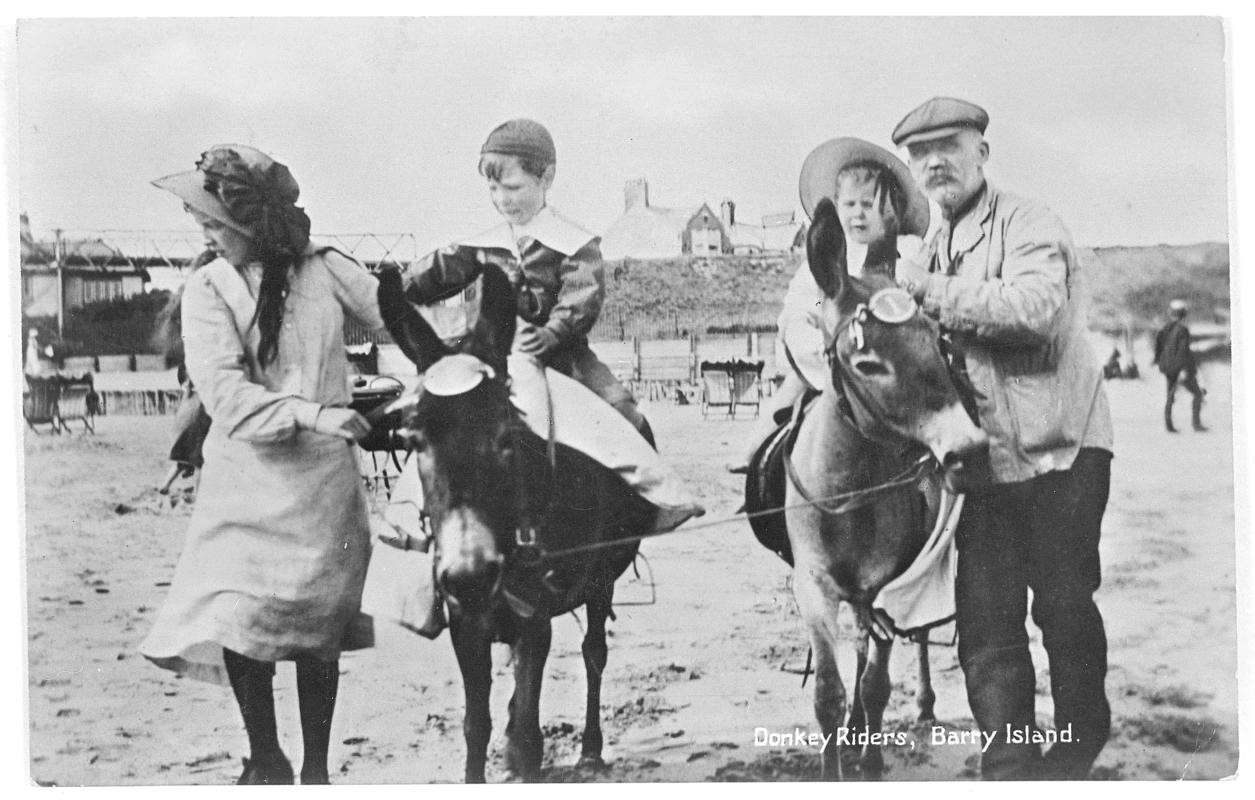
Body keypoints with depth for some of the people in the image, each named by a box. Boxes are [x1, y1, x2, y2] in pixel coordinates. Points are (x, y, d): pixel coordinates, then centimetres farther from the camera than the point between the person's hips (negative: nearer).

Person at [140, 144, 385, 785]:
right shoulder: (207, 289, -2)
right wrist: (310, 413, -13)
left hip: (323, 474, 0)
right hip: (246, 474, 0)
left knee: (316, 627, 7)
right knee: (237, 620, 2)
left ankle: (315, 768, 18)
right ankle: (265, 761, 18)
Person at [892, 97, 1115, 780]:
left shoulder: (1028, 224, -5)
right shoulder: (933, 251, 16)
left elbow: (1035, 306, -25)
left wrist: (928, 291, -20)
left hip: (1060, 452, -5)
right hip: (982, 461, 6)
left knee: (1064, 607, 5)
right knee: (985, 621, 2)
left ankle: (1079, 738, 27)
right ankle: (1009, 764, 10)